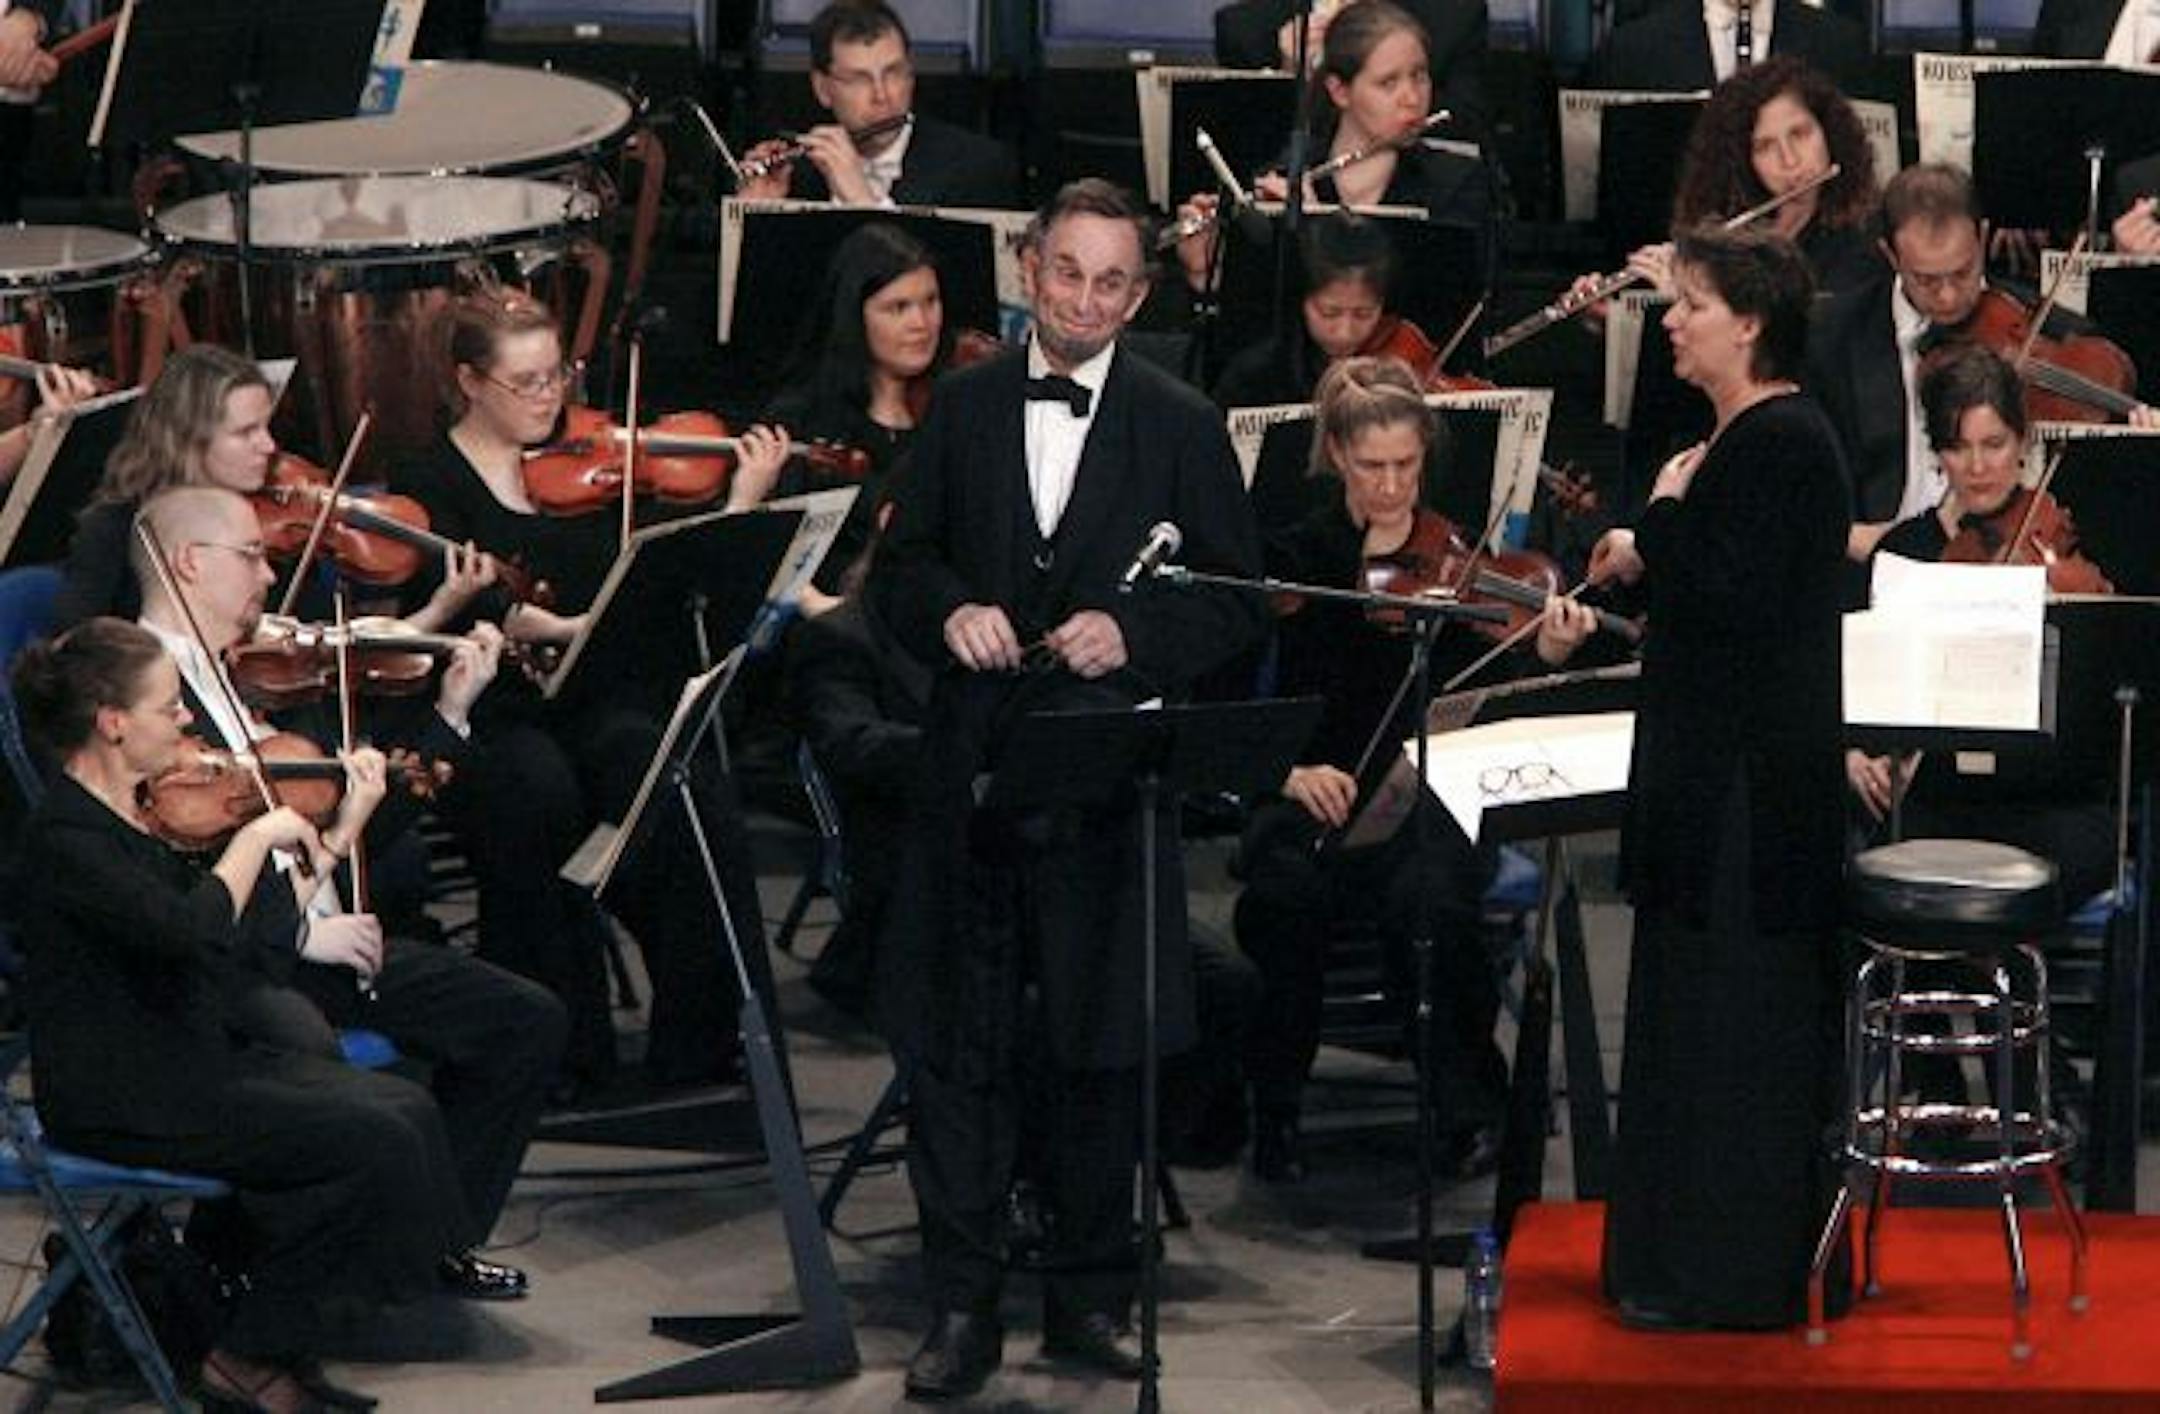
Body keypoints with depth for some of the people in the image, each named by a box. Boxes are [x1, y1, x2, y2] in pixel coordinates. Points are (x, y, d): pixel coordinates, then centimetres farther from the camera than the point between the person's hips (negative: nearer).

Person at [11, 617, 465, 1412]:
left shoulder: (148, 809, 9)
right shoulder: (67, 838, -19)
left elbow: (262, 920, 16)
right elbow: (194, 930, -34)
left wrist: (342, 832, 10)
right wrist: (257, 834, -21)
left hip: (194, 1061, 9)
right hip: (120, 1101, -9)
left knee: (407, 1109, -3)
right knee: (374, 1143, -17)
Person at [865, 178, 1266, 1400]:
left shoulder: (1183, 428, 2)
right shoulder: (964, 409, 9)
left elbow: (1236, 604, 2)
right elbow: (902, 566, 13)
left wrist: (1136, 637, -16)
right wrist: (949, 612, -9)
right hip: (975, 769, 2)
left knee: (1103, 1050, 5)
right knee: (961, 1046, 1)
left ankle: (1090, 1297, 17)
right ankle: (964, 1306, 8)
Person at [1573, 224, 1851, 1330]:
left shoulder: (1778, 443, -17)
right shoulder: (1758, 435, 14)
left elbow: (1734, 597, -25)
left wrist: (1664, 514, -12)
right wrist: (1644, 564, 7)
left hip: (1749, 775, -11)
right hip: (1723, 767, 11)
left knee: (1727, 1019, -5)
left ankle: (1724, 1277, 0)